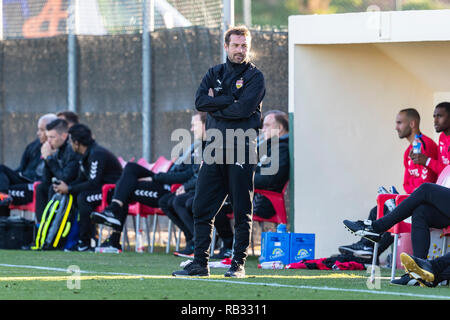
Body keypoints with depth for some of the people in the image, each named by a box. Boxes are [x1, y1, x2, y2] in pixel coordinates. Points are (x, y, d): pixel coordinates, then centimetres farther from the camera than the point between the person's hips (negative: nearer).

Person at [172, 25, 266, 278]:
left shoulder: (255, 77, 1)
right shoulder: (215, 74, 15)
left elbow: (244, 108, -14)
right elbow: (200, 101, -1)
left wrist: (215, 105, -4)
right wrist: (230, 100, -10)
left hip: (242, 150, -5)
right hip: (215, 148, 5)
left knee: (242, 211, 0)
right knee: (202, 209, 1)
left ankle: (239, 264, 5)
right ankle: (200, 263, 5)